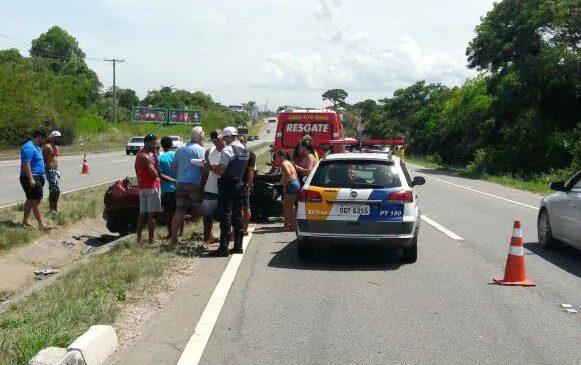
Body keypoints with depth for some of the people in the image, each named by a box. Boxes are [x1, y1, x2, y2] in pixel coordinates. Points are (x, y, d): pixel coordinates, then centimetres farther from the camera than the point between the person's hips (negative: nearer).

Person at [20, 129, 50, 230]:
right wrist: (31, 179, -27)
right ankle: (41, 223, -11)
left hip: (36, 177, 11)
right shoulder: (29, 147, -17)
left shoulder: (35, 146, 16)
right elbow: (26, 164, -24)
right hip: (31, 178, -11)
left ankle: (25, 221, 22)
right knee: (36, 200, -11)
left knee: (31, 199, 15)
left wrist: (40, 176, 27)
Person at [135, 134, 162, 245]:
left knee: (142, 214, 11)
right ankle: (151, 240, -4)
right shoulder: (146, 157, -16)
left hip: (142, 187, 10)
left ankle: (139, 239, 14)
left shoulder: (139, 154, 16)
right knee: (151, 214, -6)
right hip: (151, 187, -10)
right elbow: (155, 173, -19)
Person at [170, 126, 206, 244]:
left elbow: (173, 166, 13)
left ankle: (173, 237, 5)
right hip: (195, 183, -5)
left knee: (179, 211, 6)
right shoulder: (200, 150, -9)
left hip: (180, 182, 5)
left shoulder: (180, 148, 10)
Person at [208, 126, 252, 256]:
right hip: (239, 187, 8)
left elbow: (220, 171, -19)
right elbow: (249, 172, 17)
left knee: (225, 216, -6)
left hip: (227, 188, -8)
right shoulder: (246, 151, 11)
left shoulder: (227, 150, -15)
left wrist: (210, 167, -2)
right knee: (237, 215, 12)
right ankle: (238, 246, 16)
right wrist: (247, 185, 25)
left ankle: (224, 248, -7)